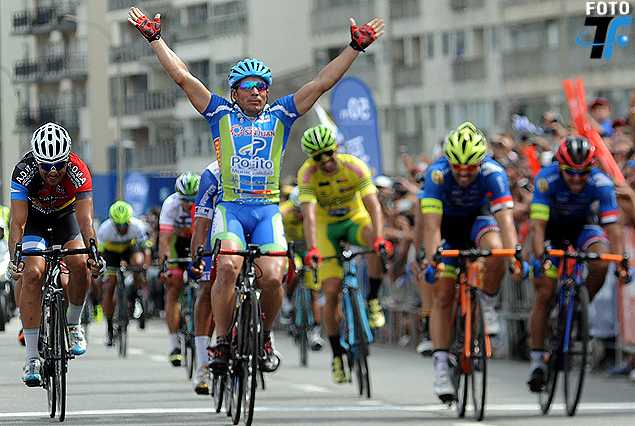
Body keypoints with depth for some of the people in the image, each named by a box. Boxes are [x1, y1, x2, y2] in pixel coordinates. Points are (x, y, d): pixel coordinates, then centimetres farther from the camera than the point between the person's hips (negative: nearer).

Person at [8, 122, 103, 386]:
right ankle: (32, 357, -19)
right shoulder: (24, 171, -33)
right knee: (33, 273, -21)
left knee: (80, 264, -24)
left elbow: (85, 219, -38)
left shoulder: (78, 172, -32)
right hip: (33, 218, -1)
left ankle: (73, 324, 4)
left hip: (65, 215, 1)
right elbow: (18, 222, -37)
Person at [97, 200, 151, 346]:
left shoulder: (137, 226, -33)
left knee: (137, 262, -34)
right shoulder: (105, 229, -34)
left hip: (130, 247, 0)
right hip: (111, 251, 0)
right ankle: (109, 327, 2)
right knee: (109, 286, -10)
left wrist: (145, 270, -41)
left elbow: (146, 249, -29)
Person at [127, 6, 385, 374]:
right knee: (228, 267, -27)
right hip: (231, 208, -1)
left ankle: (265, 337, 10)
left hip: (268, 210, 1)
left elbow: (322, 83, 9)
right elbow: (182, 77, 9)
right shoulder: (221, 115, 11)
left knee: (273, 278, -17)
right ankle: (222, 342, -14)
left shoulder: (279, 116, 12)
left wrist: (356, 47, 4)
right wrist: (155, 38, 6)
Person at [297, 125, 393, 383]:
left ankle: (373, 301, -17)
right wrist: (312, 249, -50)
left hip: (355, 219, 0)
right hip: (326, 226, 0)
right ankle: (337, 355, 4)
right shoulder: (307, 174, -24)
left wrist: (379, 238, -49)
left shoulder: (354, 167, -24)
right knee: (332, 292, -12)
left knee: (376, 240, -36)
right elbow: (309, 214, -35)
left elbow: (373, 205, -33)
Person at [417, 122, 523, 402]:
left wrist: (515, 260, -52)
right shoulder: (437, 174, -32)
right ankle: (441, 370, -7)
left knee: (496, 254, -33)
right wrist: (432, 262, -52)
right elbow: (432, 225, -38)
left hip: (479, 216, 0)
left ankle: (488, 306, -5)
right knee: (442, 296, -10)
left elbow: (505, 220, -38)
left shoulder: (493, 173, -31)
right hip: (447, 221, 0)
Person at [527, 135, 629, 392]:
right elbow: (538, 224, -37)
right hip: (552, 228, -1)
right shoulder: (546, 178, -32)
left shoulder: (601, 183, -30)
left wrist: (621, 262, -47)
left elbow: (613, 227, -33)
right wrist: (540, 257, -52)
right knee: (544, 295, -11)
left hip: (583, 226, 1)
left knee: (600, 264, -31)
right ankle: (537, 361, 0)